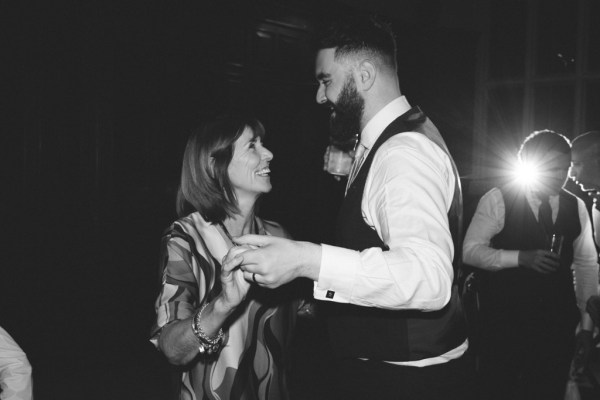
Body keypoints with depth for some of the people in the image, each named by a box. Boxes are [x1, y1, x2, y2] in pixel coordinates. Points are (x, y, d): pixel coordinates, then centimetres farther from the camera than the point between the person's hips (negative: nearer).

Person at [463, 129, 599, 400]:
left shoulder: (576, 207, 5)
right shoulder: (497, 200, -9)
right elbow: (471, 250, -11)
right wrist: (521, 257, -22)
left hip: (557, 324, 4)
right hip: (504, 320, -4)